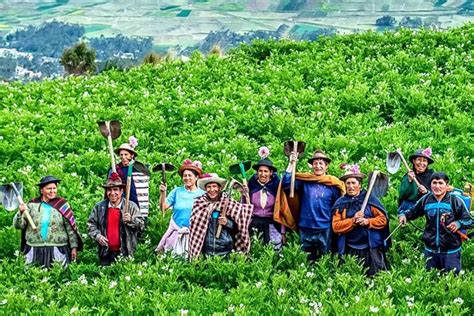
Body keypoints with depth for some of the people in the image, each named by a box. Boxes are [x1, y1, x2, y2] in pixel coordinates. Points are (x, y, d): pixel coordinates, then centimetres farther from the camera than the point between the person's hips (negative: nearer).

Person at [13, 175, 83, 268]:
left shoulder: (62, 205, 1)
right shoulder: (32, 205, 5)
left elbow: (71, 228, 1)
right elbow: (18, 225, 4)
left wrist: (74, 247, -3)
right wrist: (21, 213, -14)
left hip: (58, 251, -1)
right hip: (34, 252, 1)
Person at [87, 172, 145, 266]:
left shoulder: (131, 206, 1)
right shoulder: (99, 207, 8)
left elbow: (141, 225, -1)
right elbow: (91, 224, 11)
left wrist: (131, 220, -19)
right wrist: (97, 236, -6)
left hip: (125, 252, -2)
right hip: (106, 252, 2)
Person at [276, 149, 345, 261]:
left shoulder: (333, 184, 0)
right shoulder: (304, 181, 2)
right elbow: (286, 184, -11)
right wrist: (291, 164, -13)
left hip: (325, 229, -1)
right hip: (305, 228, 1)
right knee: (306, 259, 12)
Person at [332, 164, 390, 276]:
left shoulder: (370, 199, 2)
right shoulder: (340, 203, 6)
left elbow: (383, 219, 0)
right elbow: (335, 226, -1)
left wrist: (368, 222, -16)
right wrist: (353, 221, -15)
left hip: (371, 249, -1)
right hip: (350, 250, 2)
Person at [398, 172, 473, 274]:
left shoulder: (455, 201, -9)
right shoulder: (426, 200, 0)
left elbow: (469, 220, -5)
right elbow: (412, 211, 14)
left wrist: (459, 223, -24)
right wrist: (403, 215, -7)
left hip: (451, 251, -3)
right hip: (430, 250, 3)